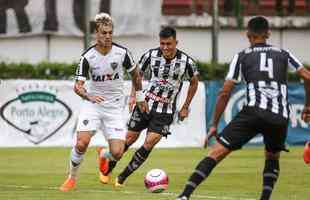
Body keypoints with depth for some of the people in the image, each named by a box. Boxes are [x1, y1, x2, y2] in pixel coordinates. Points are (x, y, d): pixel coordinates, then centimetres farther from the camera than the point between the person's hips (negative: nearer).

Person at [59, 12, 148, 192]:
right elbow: (78, 85, -13)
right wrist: (88, 96, -34)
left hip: (115, 106, 1)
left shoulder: (122, 52, -9)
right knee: (82, 143, -21)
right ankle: (72, 177, 4)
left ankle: (103, 157, 30)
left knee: (117, 153, -9)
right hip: (93, 104, -1)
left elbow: (135, 73, 10)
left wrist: (140, 97, 17)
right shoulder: (88, 57, -12)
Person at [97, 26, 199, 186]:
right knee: (129, 138, 6)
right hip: (145, 103, 1)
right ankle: (108, 169, 29)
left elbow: (194, 82, 8)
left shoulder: (186, 62, -11)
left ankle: (122, 177, -3)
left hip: (166, 111, -1)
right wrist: (133, 95, -1)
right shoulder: (151, 55, -8)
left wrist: (185, 107, 8)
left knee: (149, 143, -14)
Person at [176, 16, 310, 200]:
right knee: (272, 158, 30)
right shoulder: (283, 54, 22)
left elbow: (225, 93, 11)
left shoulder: (242, 56, 16)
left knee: (216, 153, -5)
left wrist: (214, 125, 17)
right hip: (280, 117, 3)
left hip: (254, 112, -3)